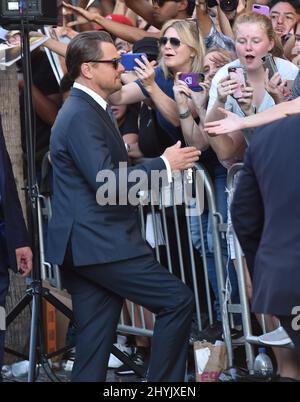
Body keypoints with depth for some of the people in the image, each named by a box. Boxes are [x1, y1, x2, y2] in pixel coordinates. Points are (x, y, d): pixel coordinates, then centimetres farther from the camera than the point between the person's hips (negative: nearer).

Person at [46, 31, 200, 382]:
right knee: (178, 300, -8)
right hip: (99, 244, -10)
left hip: (86, 245, 10)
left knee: (94, 348, 8)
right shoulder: (82, 116, -14)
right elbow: (107, 182, -22)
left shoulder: (83, 110, 19)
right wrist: (165, 164, -14)